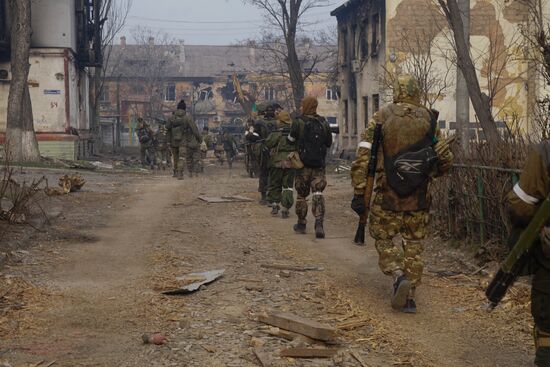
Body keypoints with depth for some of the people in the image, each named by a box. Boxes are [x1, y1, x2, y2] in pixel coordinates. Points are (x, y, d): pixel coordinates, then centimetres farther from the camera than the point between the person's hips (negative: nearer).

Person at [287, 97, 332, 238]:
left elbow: (291, 140, -1)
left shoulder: (299, 122, -10)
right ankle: (319, 223, -18)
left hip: (303, 164, -2)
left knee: (301, 195, 11)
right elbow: (329, 143, 10)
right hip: (319, 164, 2)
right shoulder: (323, 123, 1)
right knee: (318, 194, -2)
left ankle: (301, 224, 20)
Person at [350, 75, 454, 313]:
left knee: (384, 240, 12)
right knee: (414, 246, 11)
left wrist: (359, 194, -7)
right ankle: (409, 297, 9)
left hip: (388, 196, -2)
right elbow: (446, 160, 5)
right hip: (419, 198, 2)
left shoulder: (381, 118, -3)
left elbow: (363, 158, -9)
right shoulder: (429, 120, 3)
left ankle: (398, 275, -13)